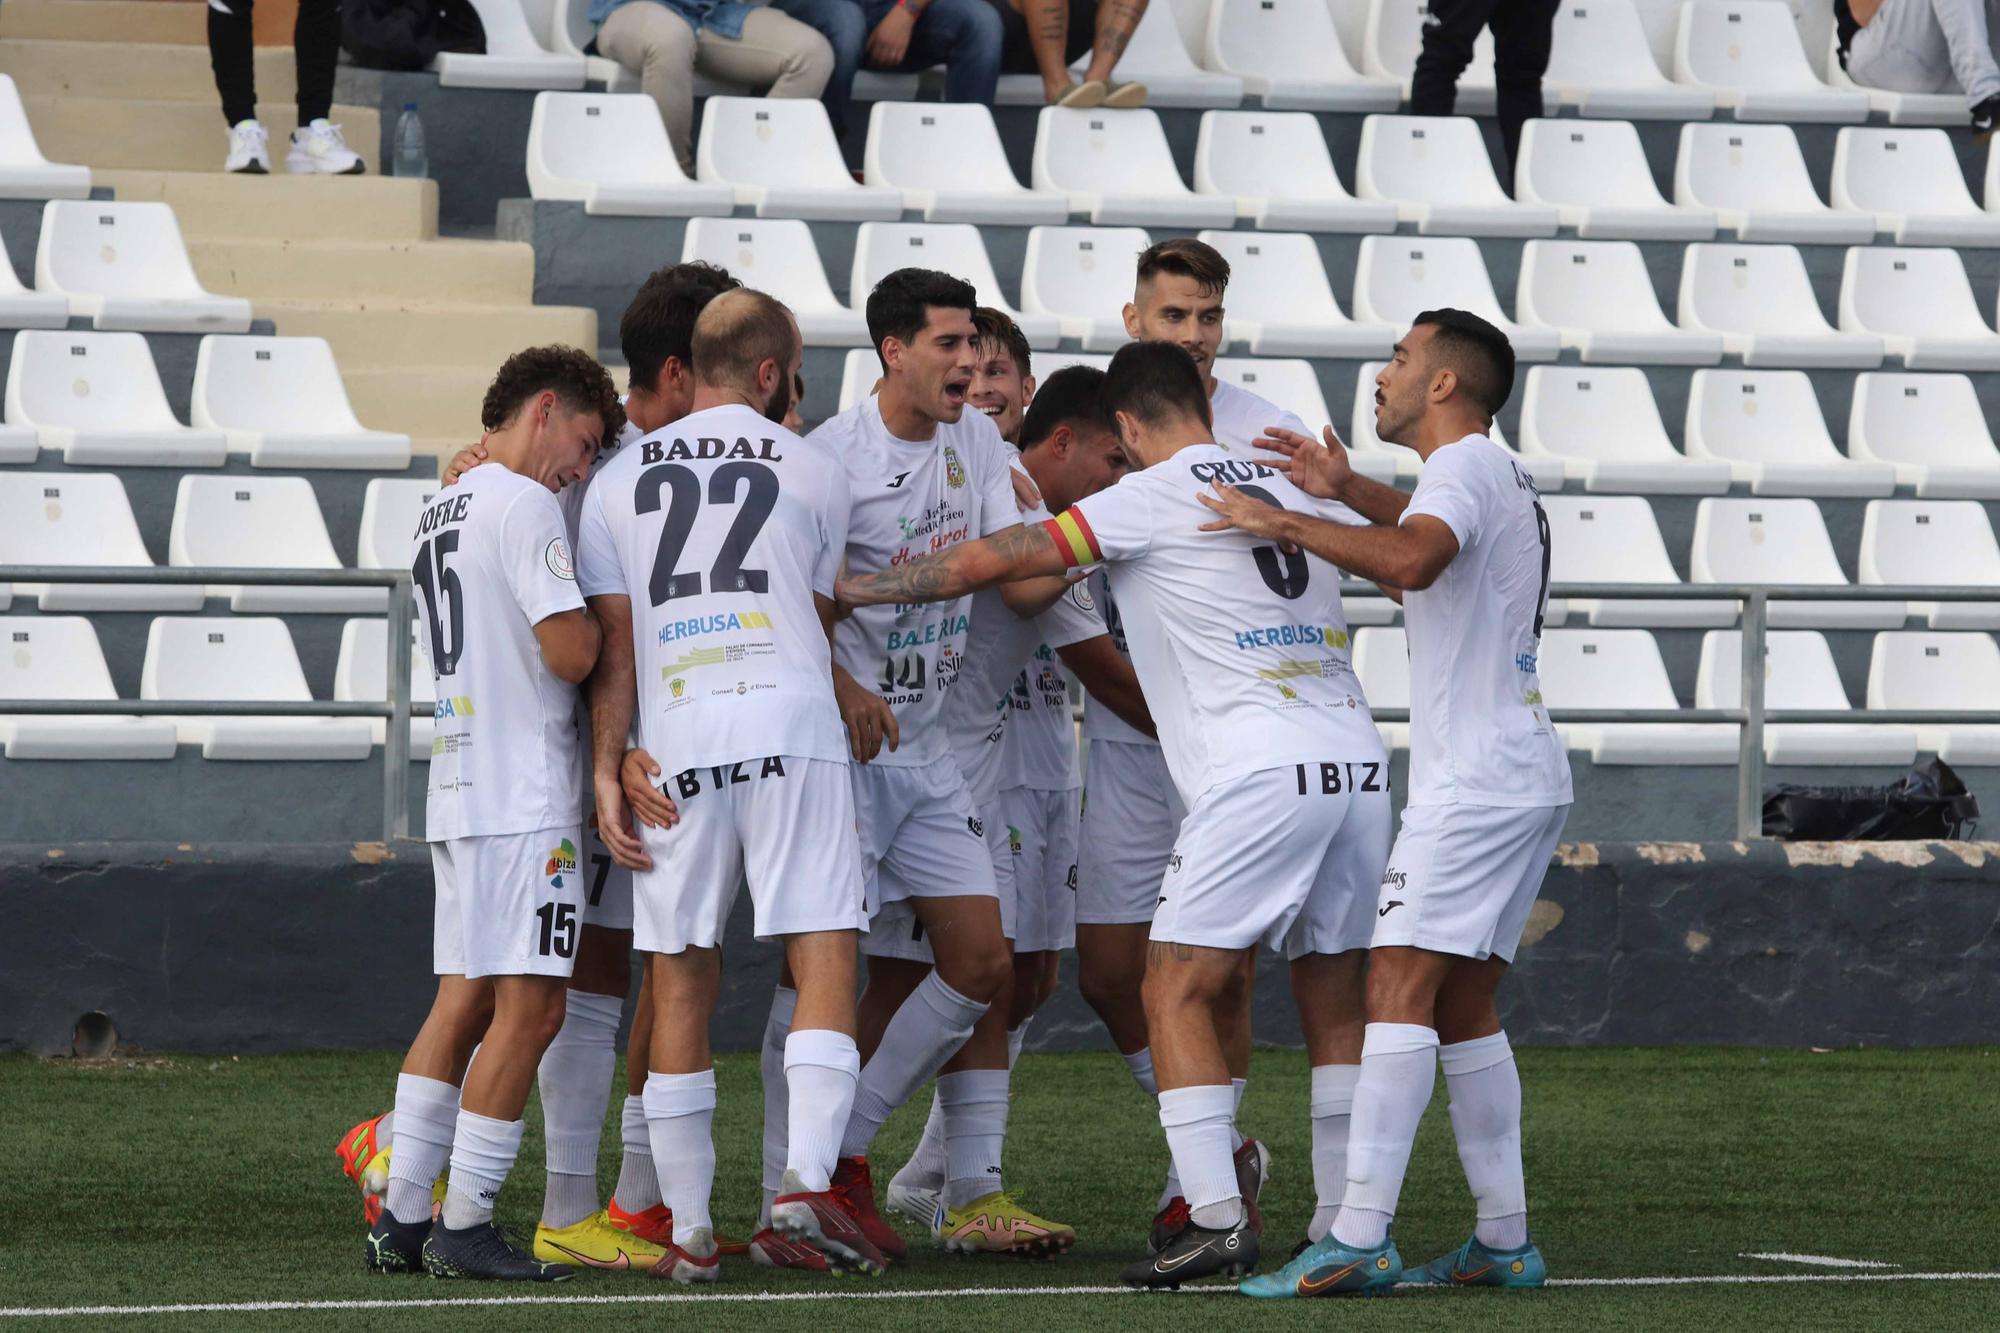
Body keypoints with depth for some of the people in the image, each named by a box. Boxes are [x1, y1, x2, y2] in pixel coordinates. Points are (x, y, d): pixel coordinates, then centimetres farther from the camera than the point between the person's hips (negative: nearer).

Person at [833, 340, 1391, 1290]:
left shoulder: (1153, 498, -1)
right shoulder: (1287, 489, 17)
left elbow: (991, 563, 1)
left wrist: (851, 589, 13)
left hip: (1262, 773, -7)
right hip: (1358, 760, 7)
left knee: (1178, 991, -2)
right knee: (1334, 1001, 11)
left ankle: (1217, 1221, -13)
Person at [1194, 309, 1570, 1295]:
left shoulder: (1465, 466, -11)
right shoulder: (1497, 476, 21)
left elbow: (1412, 560, -32)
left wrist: (1284, 525, -23)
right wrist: (1346, 491, 28)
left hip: (1476, 780, -10)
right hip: (1523, 775, 10)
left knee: (1400, 984, -15)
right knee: (1461, 1003, 12)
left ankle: (1359, 1239, -24)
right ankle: (1504, 1240, 11)